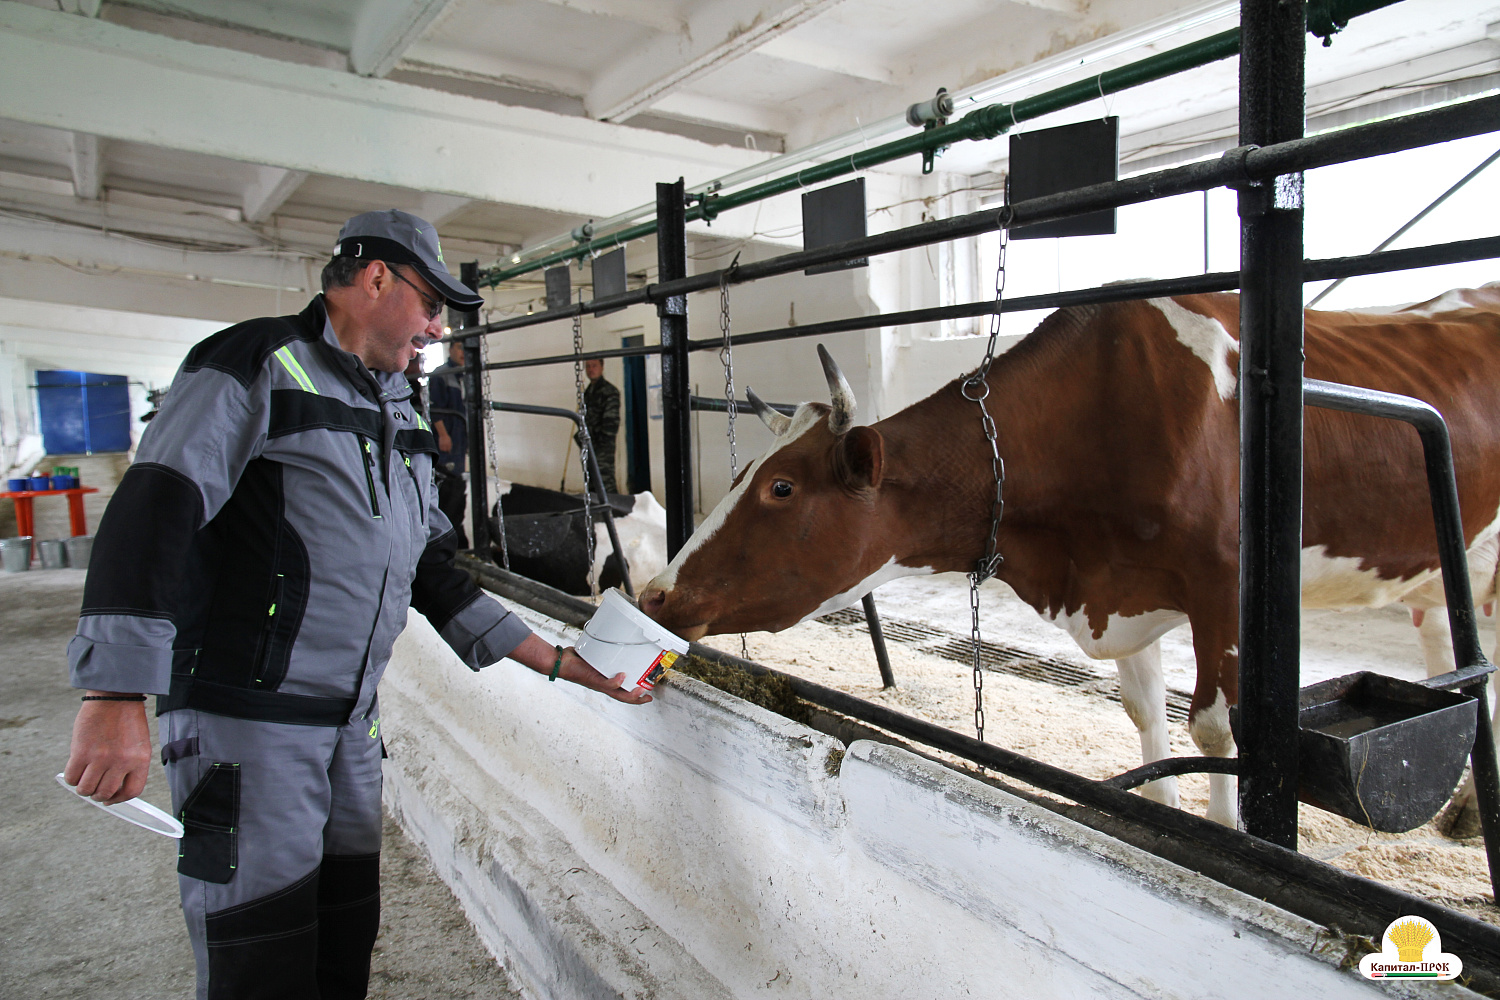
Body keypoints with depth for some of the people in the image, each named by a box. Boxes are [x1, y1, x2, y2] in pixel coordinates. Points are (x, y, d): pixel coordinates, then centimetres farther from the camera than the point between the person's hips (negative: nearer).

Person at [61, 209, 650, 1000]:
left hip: (352, 721, 8)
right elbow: (154, 511, -19)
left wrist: (557, 661, 14)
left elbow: (432, 572, 18)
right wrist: (116, 700, -28)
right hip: (246, 718, -7)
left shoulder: (397, 414, 17)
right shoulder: (258, 364, -7)